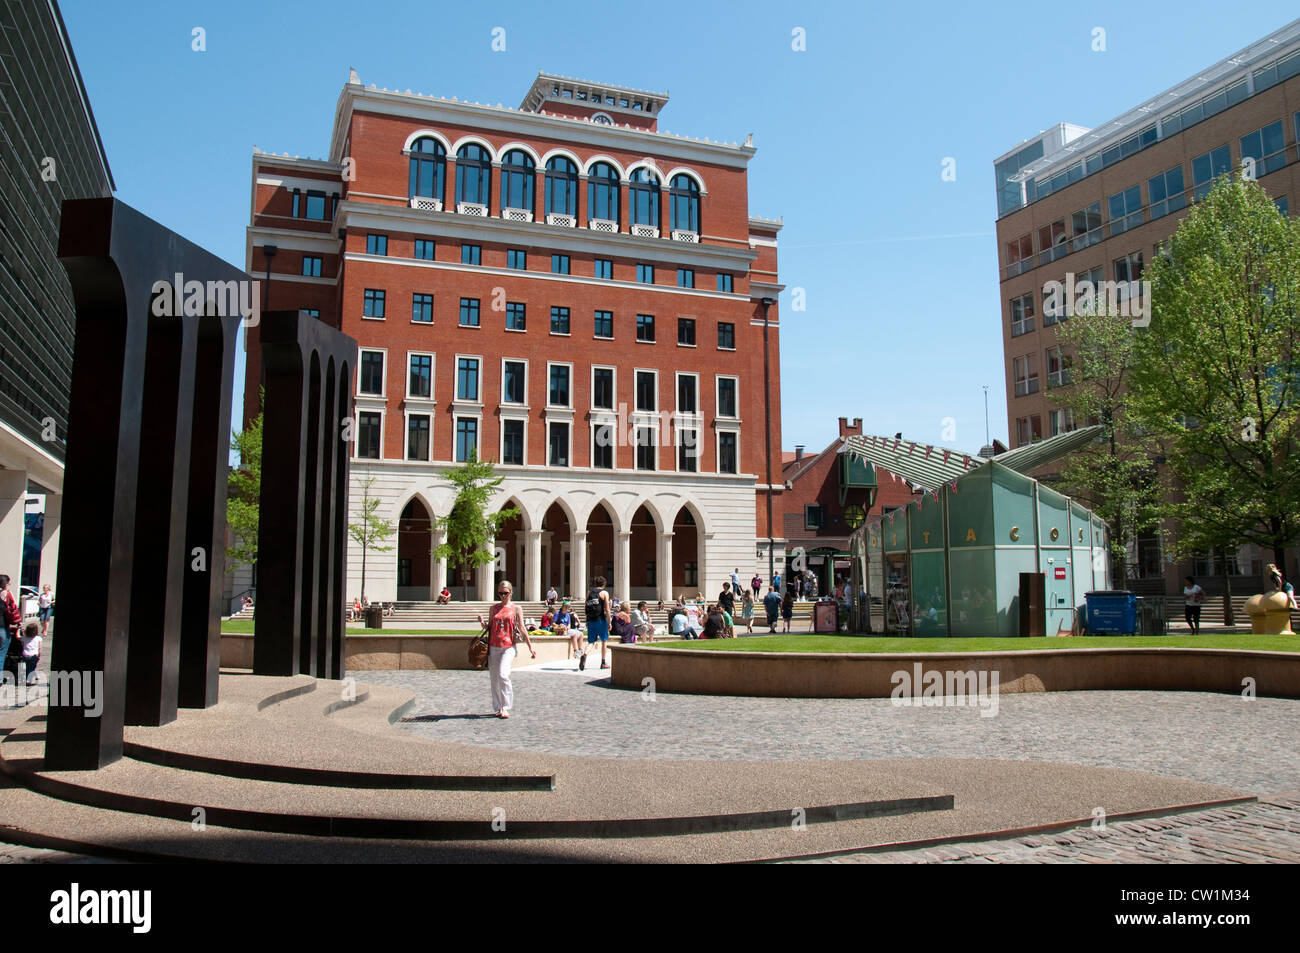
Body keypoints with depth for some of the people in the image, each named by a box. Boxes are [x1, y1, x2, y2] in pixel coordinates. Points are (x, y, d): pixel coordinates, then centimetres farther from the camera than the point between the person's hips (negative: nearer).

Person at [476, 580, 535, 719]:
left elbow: (522, 629, 7)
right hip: (493, 646, 4)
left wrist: (530, 646, 6)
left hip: (508, 646, -4)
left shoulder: (516, 609, 5)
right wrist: (482, 623, -6)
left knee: (503, 675, -19)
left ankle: (505, 707, -11)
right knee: (494, 678, 6)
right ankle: (498, 708, 17)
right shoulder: (494, 608, 12)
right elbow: (489, 627, 16)